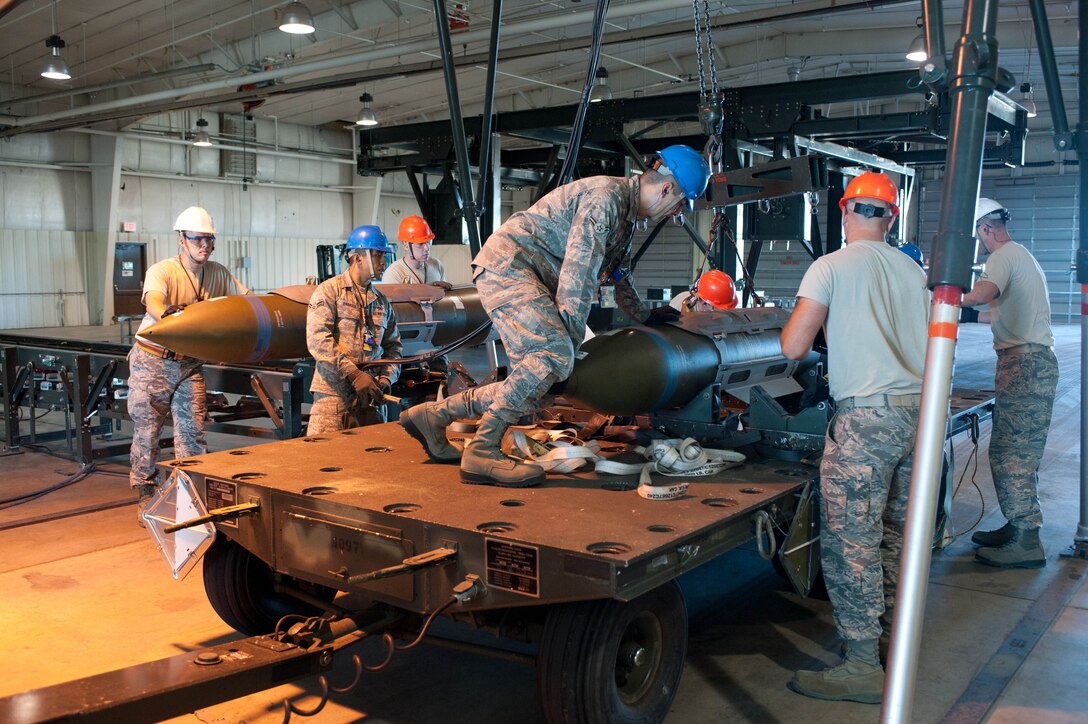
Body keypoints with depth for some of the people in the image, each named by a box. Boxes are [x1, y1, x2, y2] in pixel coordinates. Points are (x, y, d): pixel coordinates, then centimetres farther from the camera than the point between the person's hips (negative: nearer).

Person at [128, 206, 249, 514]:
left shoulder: (218, 273, 2)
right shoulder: (162, 271, -14)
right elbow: (153, 300, -34)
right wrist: (165, 313, -57)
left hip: (189, 364, 4)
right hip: (152, 361, -4)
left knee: (192, 431, 0)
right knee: (147, 430, 3)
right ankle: (146, 497, 16)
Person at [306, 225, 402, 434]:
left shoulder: (381, 301, 17)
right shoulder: (329, 291, -1)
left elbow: (393, 346, 21)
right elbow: (317, 339, -13)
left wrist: (386, 379, 2)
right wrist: (353, 374, -20)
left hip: (370, 396, 6)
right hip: (334, 393, -5)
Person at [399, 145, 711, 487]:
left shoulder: (628, 215, 19)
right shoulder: (606, 195, -14)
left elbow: (617, 275, 35)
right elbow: (578, 273, -19)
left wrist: (645, 315, 41)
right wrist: (573, 336, -17)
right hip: (507, 263, -10)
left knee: (529, 386, 0)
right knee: (555, 355, -28)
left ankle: (432, 415, 7)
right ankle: (482, 452, -26)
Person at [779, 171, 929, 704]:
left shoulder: (830, 267, -6)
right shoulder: (913, 270, 12)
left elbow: (792, 348, -10)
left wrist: (800, 323, 12)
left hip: (866, 416, -7)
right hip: (917, 410, 8)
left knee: (849, 540, -3)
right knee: (894, 531, 20)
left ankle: (863, 666, 0)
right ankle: (891, 628, 35)